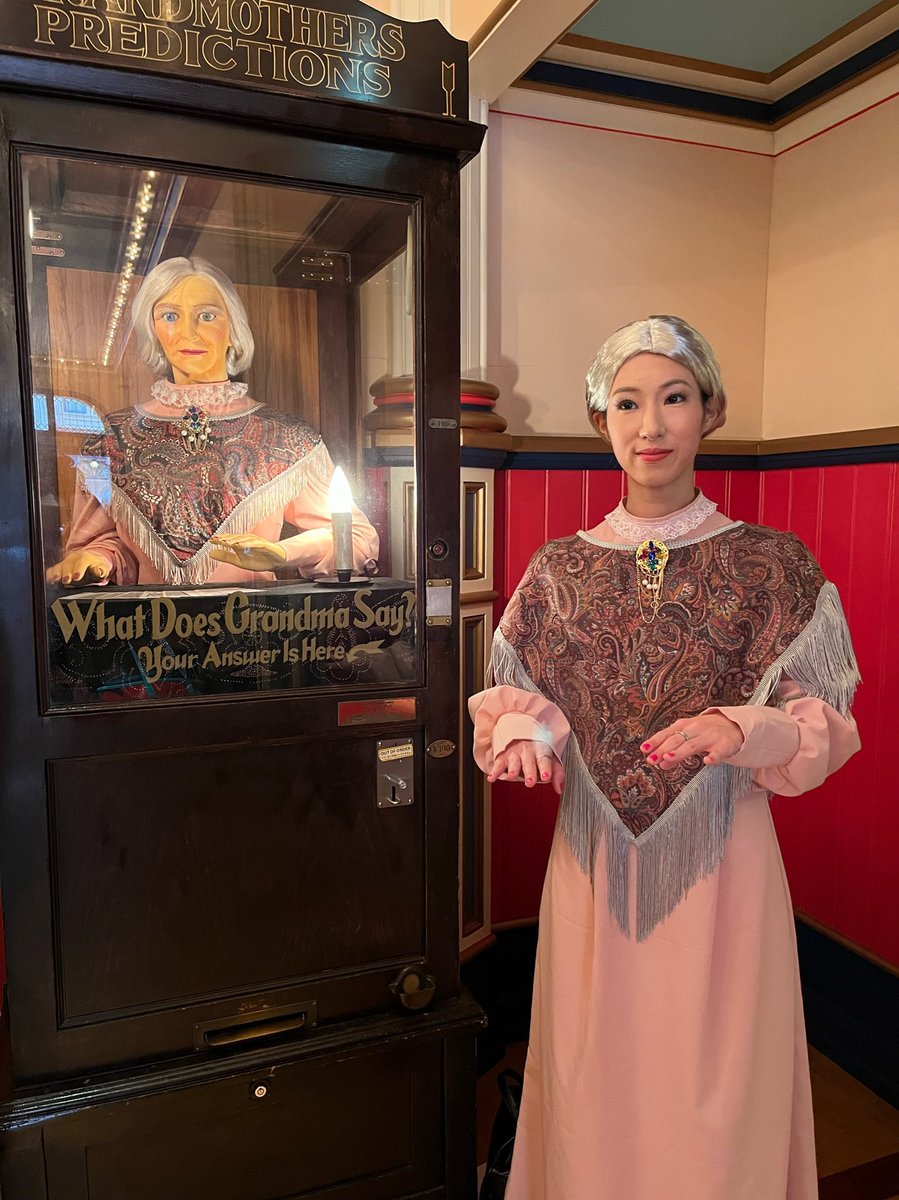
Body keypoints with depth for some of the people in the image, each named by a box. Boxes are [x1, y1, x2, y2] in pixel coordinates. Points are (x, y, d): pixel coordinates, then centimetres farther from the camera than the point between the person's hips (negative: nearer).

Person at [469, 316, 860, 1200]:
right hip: (595, 860, 2)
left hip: (719, 863, -1)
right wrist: (522, 732, -13)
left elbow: (829, 725, 0)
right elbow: (513, 700, 9)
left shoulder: (773, 565, -4)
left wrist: (749, 728, -20)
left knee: (714, 1084, 13)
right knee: (595, 1082, 16)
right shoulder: (559, 569, 1)